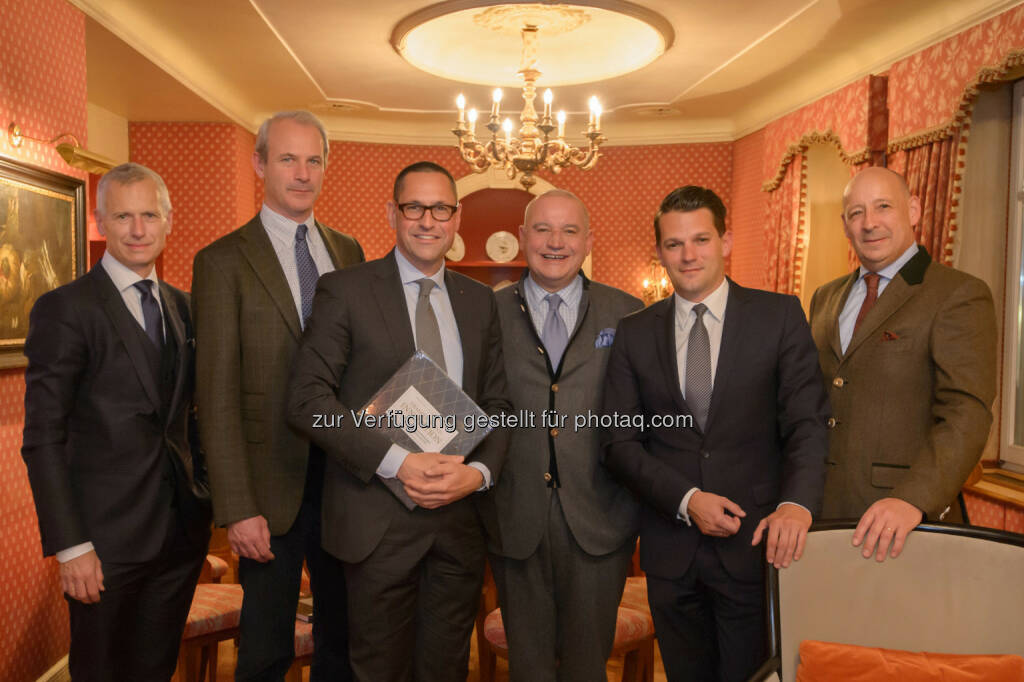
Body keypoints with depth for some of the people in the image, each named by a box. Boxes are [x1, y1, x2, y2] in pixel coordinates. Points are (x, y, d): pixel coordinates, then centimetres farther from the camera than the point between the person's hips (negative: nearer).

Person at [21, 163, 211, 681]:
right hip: (108, 541, -5)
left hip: (182, 532, 5)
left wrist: (204, 493, 7)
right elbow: (43, 439, -11)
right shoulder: (64, 309, -9)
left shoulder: (183, 307, 10)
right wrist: (70, 546, -15)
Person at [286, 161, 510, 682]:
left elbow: (497, 404, 10)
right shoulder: (345, 291, -4)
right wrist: (397, 462, -20)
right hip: (379, 520, -4)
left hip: (460, 518, 4)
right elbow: (307, 399, -11)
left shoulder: (479, 301, 10)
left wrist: (479, 472, -9)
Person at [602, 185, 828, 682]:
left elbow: (807, 421, -7)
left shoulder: (780, 315, -1)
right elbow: (620, 442, 1)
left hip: (755, 544, -2)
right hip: (670, 549, 2)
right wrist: (686, 500, -11)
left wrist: (797, 503, -24)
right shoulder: (634, 333, 3)